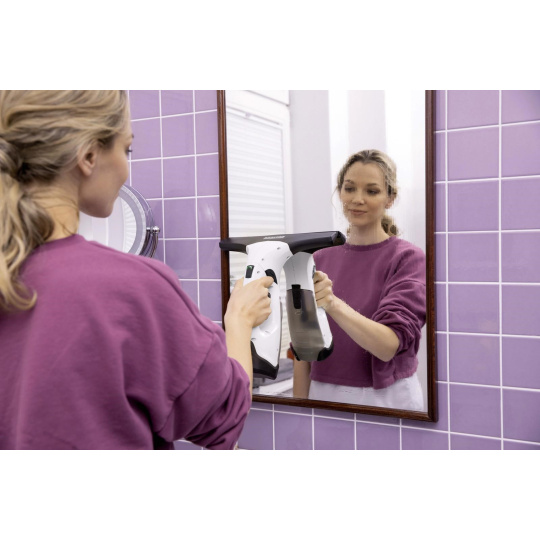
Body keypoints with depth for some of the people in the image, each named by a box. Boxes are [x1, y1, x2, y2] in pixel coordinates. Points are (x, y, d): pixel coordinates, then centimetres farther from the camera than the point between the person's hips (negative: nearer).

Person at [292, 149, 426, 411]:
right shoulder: (319, 258, -1)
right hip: (322, 395, 3)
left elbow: (390, 345, -21)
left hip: (386, 398, -3)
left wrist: (333, 304, -35)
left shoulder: (408, 258, -10)